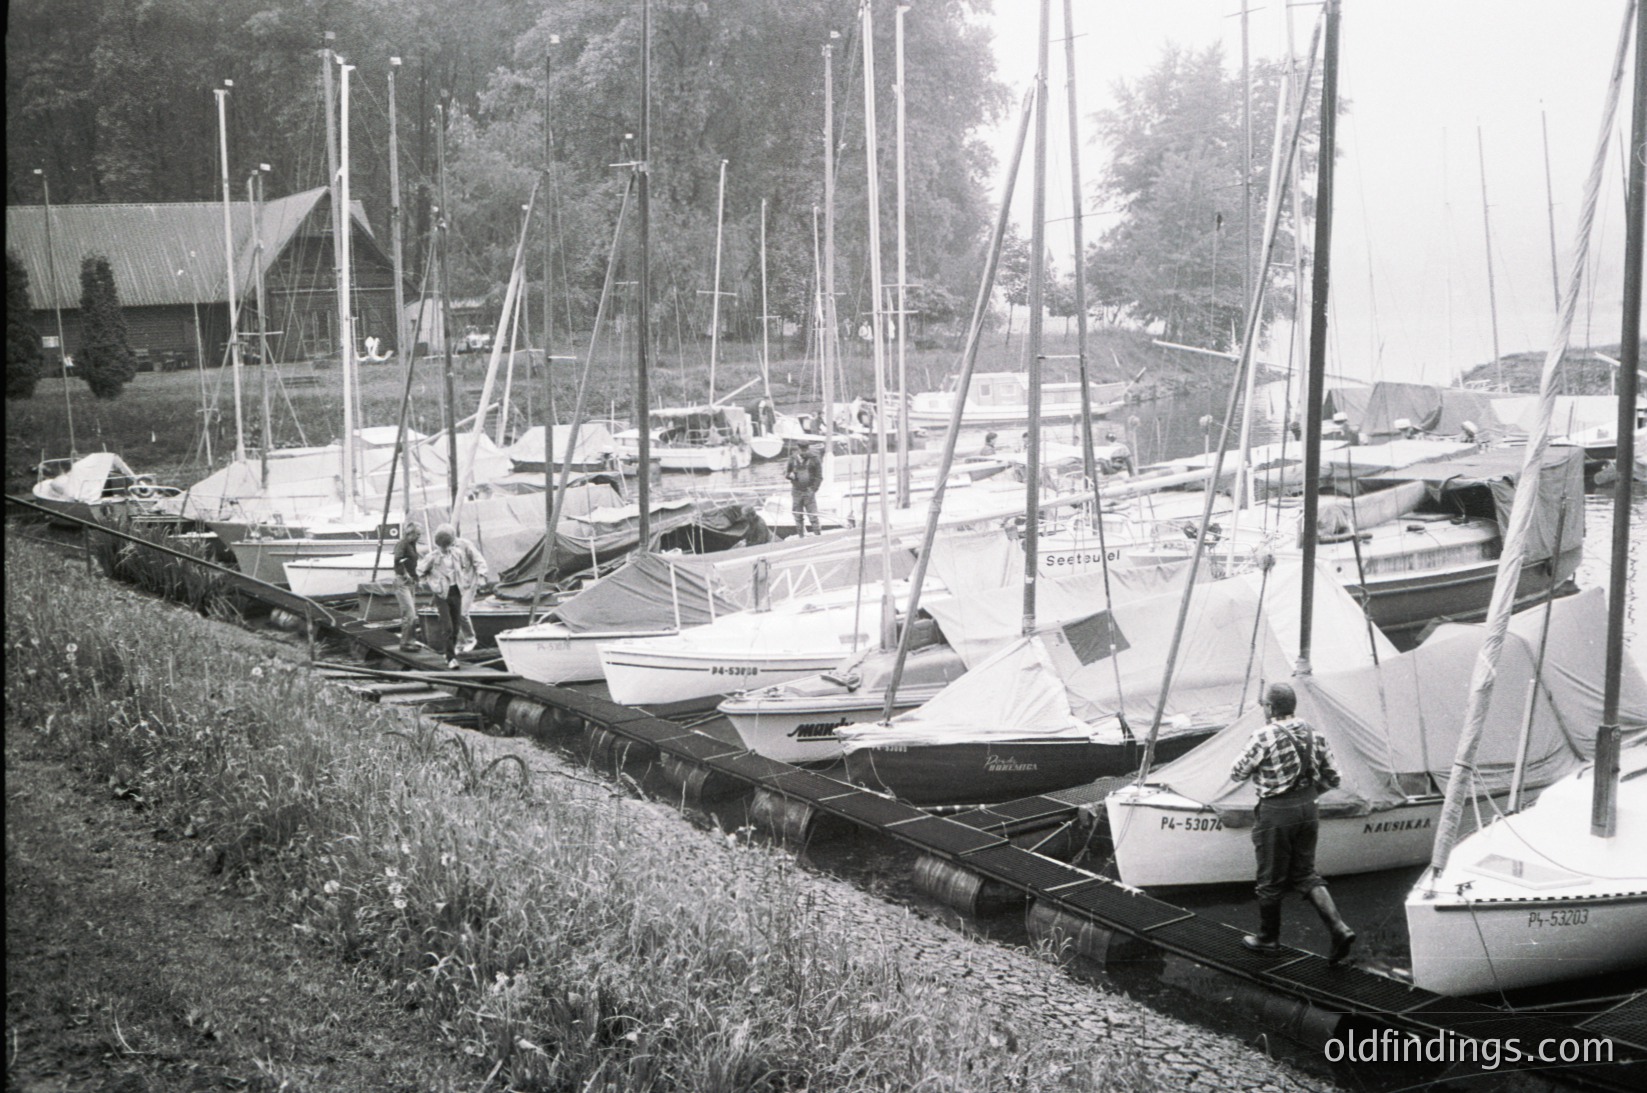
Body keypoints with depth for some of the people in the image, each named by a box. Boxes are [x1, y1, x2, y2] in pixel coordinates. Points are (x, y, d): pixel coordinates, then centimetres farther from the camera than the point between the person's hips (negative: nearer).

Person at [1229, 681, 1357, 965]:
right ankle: (1339, 929, 0)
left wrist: (1258, 766, 11)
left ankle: (1268, 939, 25)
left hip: (1275, 813, -6)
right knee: (1305, 874, 15)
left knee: (1271, 879, 10)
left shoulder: (1265, 737, -16)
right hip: (1307, 809, 6)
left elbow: (1236, 774, -8)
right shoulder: (1315, 736, 3)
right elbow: (1332, 779, 8)